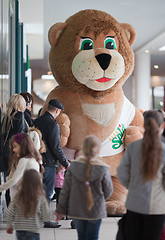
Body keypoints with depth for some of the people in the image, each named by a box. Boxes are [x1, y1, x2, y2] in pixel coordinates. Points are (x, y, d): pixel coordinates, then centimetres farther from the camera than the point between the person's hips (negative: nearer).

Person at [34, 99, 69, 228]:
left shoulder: (36, 121, 9)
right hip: (49, 162, -8)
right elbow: (56, 147, -17)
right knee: (47, 192, -1)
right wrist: (66, 163, -9)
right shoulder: (53, 124, -15)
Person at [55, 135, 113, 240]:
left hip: (76, 210, 2)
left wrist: (61, 208, 5)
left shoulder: (74, 165, -10)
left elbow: (65, 189, -4)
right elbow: (108, 191, -5)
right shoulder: (103, 169, -16)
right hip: (95, 211, -2)